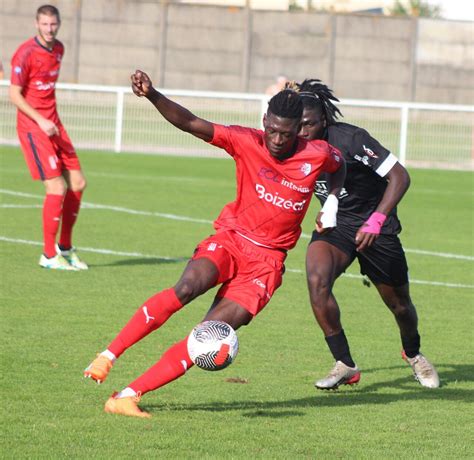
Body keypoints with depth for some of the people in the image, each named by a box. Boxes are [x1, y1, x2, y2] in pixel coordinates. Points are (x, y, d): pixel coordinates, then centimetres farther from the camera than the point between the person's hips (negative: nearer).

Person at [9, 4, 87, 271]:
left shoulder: (59, 49, 10)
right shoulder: (25, 53, -13)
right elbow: (14, 94, -13)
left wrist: (53, 121, 18)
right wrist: (40, 121, -21)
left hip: (53, 125, 8)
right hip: (32, 126, -8)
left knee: (77, 183, 6)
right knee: (57, 187, -13)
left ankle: (65, 247, 19)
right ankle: (49, 255, -4)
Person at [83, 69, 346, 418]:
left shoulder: (317, 154, -5)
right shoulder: (246, 142, -8)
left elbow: (340, 167, 20)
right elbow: (191, 123, -17)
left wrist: (331, 206, 4)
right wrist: (152, 95, -32)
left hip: (268, 258, 1)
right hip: (230, 238, -1)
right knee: (187, 287, -33)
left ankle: (130, 394, -17)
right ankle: (109, 355, -24)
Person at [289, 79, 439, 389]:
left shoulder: (349, 139, -26)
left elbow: (400, 176, -25)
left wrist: (376, 221, -33)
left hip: (376, 228, -3)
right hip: (335, 225, 3)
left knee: (399, 303, 10)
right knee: (317, 279, -26)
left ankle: (413, 354, 45)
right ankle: (345, 366, -16)